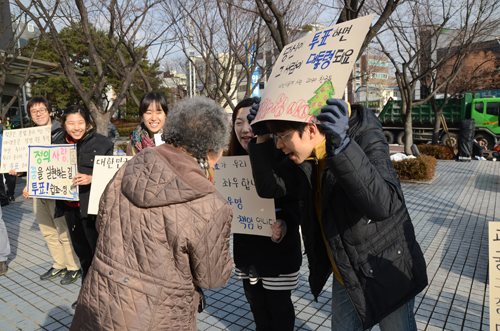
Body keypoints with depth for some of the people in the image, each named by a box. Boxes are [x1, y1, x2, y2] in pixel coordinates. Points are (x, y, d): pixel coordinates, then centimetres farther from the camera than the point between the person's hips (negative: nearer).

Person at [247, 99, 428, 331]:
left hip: (387, 274, -5)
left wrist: (341, 144, -51)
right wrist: (262, 138, -14)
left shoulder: (366, 142, -26)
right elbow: (268, 187, -2)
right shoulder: (305, 156, -7)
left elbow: (383, 205, -42)